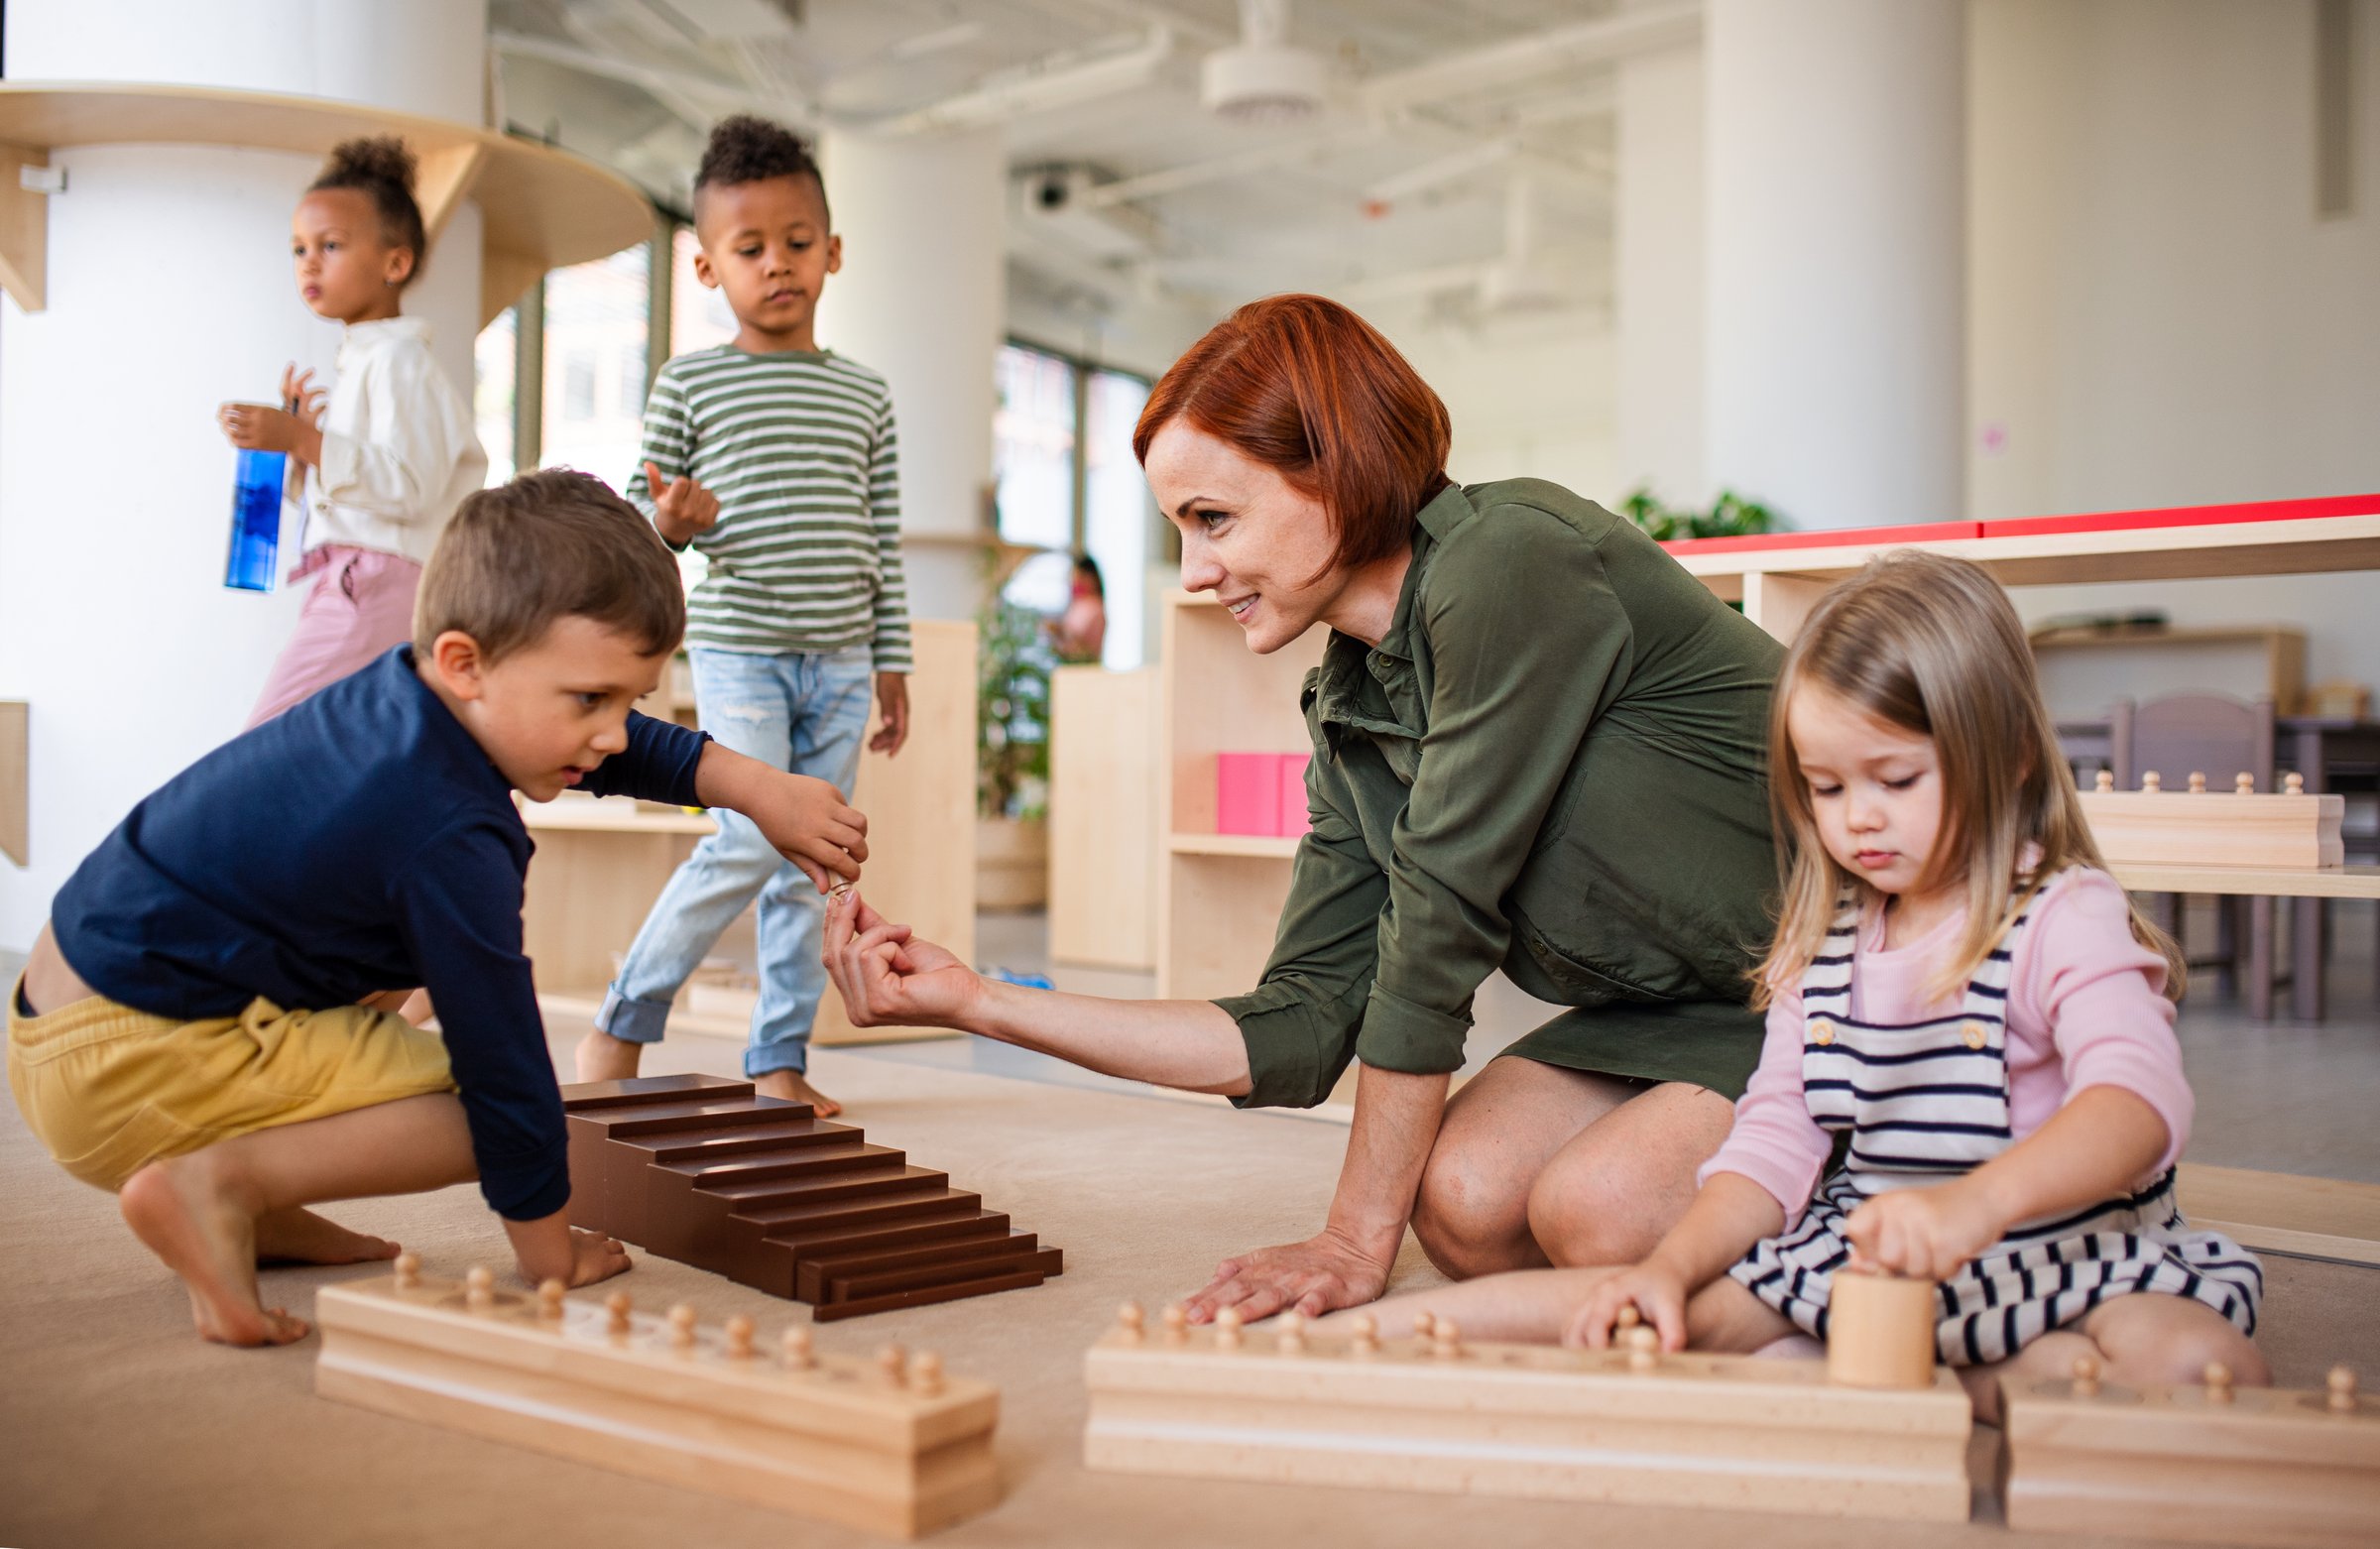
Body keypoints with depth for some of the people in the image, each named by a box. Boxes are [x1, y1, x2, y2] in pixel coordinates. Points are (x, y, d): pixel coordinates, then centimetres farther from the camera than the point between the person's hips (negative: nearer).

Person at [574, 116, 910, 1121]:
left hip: (839, 660, 4)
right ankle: (623, 1023, 2)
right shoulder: (690, 384, 2)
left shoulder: (864, 395, 12)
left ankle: (778, 1061, 14)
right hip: (739, 649, -4)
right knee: (751, 840, -15)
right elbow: (643, 515, 5)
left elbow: (885, 540, 13)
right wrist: (670, 521, -18)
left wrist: (892, 662, 10)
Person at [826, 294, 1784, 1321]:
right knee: (1463, 1197, -17)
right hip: (1677, 1008, 7)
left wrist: (1359, 1242, -14)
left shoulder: (1509, 563, -24)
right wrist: (976, 1001, -4)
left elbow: (1441, 924, -22)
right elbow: (1297, 1031, -1)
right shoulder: (1348, 708, 2)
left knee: (1596, 1207, -29)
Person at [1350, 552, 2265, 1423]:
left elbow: (2139, 1100, -30)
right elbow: (1776, 1136, 6)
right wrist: (1672, 1268, -12)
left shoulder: (2065, 919, -12)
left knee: (2202, 1365, -33)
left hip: (2060, 1250, -4)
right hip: (1860, 1247, 4)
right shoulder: (1825, 942, 8)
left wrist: (1975, 1203, -49)